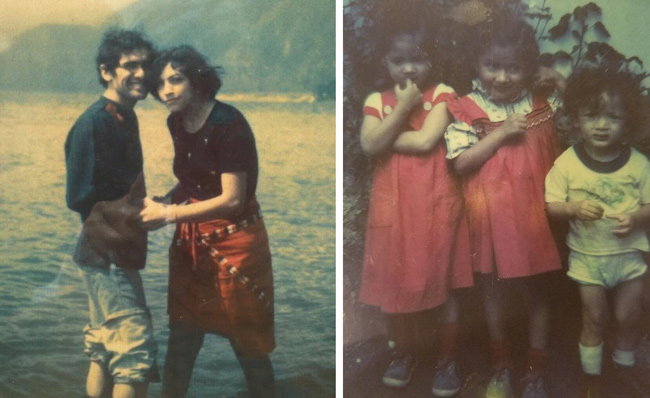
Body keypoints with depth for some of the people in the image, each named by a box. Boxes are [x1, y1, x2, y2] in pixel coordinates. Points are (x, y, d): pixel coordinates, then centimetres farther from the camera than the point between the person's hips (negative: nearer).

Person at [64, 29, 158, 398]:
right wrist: (137, 211, -12)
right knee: (137, 349, -7)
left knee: (105, 350, 16)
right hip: (106, 253, -9)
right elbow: (79, 196, -17)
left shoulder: (125, 116, 10)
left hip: (118, 251, 9)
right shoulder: (93, 123, -17)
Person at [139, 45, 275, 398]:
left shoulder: (227, 123, -19)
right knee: (181, 340, 12)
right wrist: (162, 203, -3)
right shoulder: (176, 122, 4)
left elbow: (232, 198, -21)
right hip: (191, 243, 7)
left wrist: (170, 215, -18)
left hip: (235, 244, -7)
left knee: (247, 342, 6)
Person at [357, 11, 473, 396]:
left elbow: (426, 141, -17)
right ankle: (405, 352, 33)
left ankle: (448, 359, 22)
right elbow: (369, 146, -14)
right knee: (395, 282, 12)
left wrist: (388, 139, -9)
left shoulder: (442, 95, -4)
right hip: (394, 206, 3)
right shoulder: (377, 101, 2)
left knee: (444, 281, 7)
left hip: (436, 204, -2)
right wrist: (403, 107, -17)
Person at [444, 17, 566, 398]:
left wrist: (561, 81, -4)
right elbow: (460, 162, -14)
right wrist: (499, 136, -21)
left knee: (538, 292, 11)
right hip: (491, 216, -1)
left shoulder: (544, 100, 1)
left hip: (535, 213, 2)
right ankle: (501, 365, 33)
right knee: (494, 291, 14)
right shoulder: (466, 109, -8)